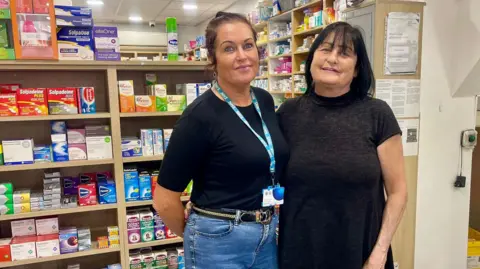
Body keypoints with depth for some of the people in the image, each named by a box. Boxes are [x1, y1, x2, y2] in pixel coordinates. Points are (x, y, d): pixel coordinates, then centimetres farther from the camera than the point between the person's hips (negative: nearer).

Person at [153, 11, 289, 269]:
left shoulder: (265, 101, 0)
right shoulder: (201, 115, -19)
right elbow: (164, 200, -14)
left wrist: (268, 222, 15)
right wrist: (201, 235, 1)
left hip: (268, 236, 6)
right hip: (219, 242, -6)